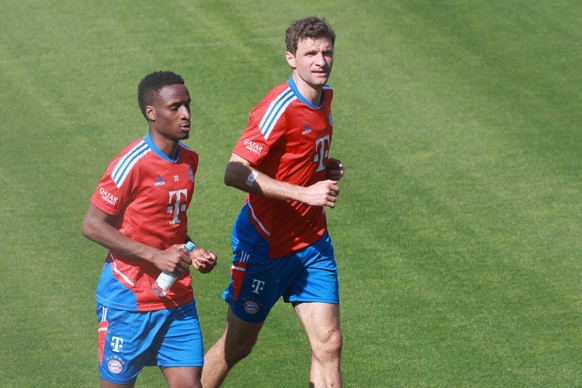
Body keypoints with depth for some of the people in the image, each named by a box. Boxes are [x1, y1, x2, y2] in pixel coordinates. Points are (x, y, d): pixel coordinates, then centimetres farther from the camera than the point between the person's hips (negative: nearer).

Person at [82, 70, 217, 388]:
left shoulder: (189, 160, 8)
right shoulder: (133, 163, -16)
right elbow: (93, 226, -16)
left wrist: (193, 253, 3)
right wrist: (157, 256, -20)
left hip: (177, 299, 6)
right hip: (128, 299, -6)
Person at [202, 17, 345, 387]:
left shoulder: (324, 96, 6)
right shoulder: (280, 108, -21)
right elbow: (235, 173, -29)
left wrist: (326, 168, 4)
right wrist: (304, 192, -30)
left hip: (313, 242, 7)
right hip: (265, 244, -7)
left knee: (329, 344, -2)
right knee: (237, 344, 8)